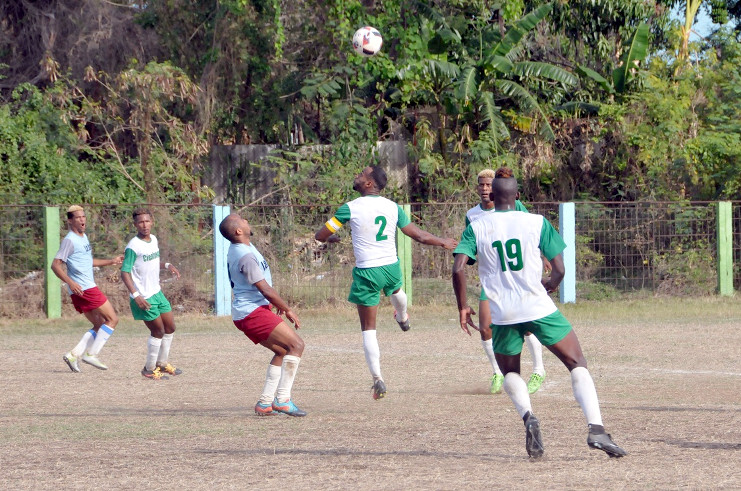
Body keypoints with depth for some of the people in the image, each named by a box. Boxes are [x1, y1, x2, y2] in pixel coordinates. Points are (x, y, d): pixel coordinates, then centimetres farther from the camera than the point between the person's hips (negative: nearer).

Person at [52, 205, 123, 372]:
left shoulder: (83, 237, 17)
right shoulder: (70, 240, -12)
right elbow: (55, 265, -17)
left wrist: (112, 261, 32)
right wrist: (70, 282, -29)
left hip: (87, 288, 10)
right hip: (84, 289, -10)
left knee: (99, 326, 12)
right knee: (112, 319, -8)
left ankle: (74, 354, 6)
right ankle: (92, 354, -10)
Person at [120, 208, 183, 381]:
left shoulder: (153, 240, 6)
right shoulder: (133, 246, -18)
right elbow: (125, 272, -19)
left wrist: (167, 266, 3)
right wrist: (135, 295, -27)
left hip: (157, 293, 8)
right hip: (144, 298, -8)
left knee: (170, 327, 14)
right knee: (158, 330, -3)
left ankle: (162, 363, 29)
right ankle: (150, 369, 12)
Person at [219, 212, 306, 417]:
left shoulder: (237, 249, 12)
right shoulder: (246, 256, -21)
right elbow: (265, 289, -20)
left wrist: (278, 303, 29)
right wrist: (287, 310, -10)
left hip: (245, 313, 11)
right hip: (252, 312, -11)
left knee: (282, 351, 18)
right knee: (296, 345, -14)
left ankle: (265, 403, 13)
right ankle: (282, 400, -19)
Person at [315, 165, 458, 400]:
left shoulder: (351, 208, -11)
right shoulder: (393, 207, 0)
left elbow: (320, 235, -5)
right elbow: (419, 235, 5)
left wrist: (332, 238, 20)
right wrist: (443, 243, 23)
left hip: (367, 271, -5)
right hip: (391, 266, 5)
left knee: (368, 328, 2)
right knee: (395, 289, 41)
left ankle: (378, 379, -7)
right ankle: (403, 319, 73)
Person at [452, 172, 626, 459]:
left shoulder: (477, 227, 4)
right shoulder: (537, 222, 2)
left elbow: (458, 269, -7)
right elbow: (559, 269, 0)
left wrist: (462, 306, 6)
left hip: (503, 314, 1)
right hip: (539, 307, -1)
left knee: (510, 372, 24)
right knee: (578, 365, 6)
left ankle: (528, 416, -7)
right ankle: (596, 429, -13)